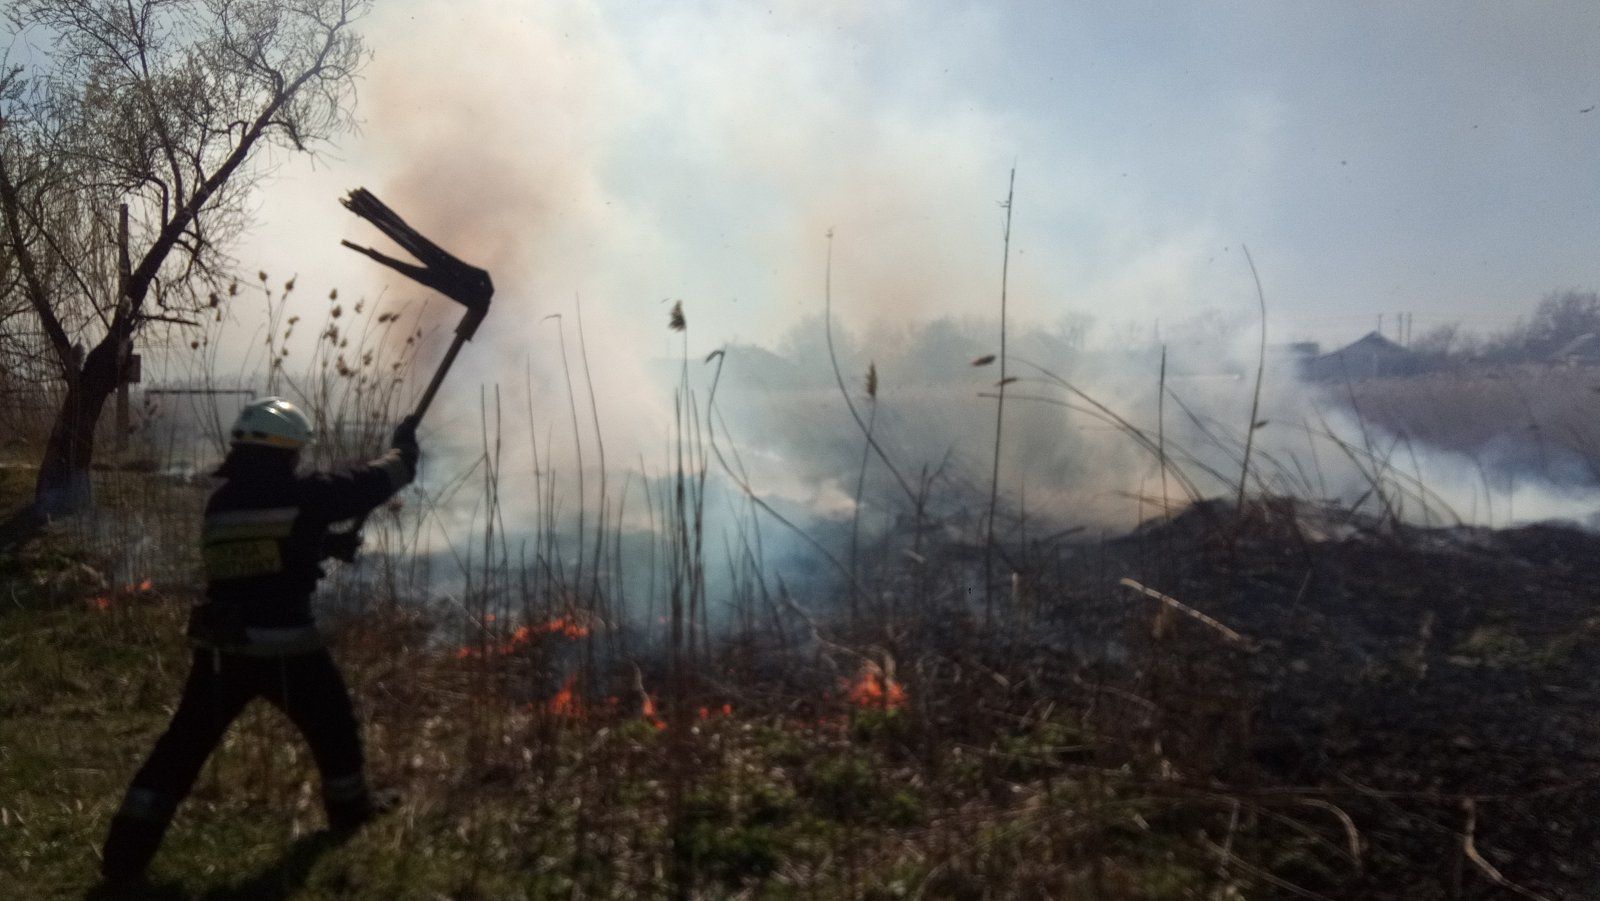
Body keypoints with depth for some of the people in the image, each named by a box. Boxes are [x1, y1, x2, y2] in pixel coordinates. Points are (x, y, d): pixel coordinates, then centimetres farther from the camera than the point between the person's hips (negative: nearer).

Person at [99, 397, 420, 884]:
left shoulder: (220, 502, 8)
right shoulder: (297, 494, -11)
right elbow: (368, 485, -2)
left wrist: (325, 544, 23)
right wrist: (403, 451, 15)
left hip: (221, 647, 5)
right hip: (285, 648, -5)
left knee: (183, 747, 12)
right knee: (333, 727, 20)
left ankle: (127, 852, 11)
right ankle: (351, 806, 38)